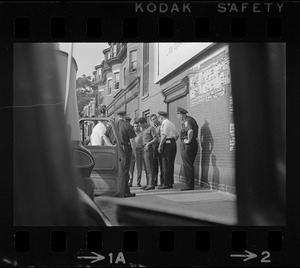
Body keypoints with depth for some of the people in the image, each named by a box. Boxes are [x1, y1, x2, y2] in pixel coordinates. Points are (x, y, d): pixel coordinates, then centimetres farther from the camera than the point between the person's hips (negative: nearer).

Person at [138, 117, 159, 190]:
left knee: (149, 167, -11)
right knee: (146, 168, 8)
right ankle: (148, 184, 11)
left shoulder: (151, 128, -7)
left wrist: (148, 143, -24)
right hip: (144, 149, 9)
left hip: (149, 149, -9)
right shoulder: (144, 129, 19)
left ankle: (151, 184, -13)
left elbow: (156, 139, -15)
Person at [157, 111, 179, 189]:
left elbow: (164, 136, -16)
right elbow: (177, 135, 20)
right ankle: (170, 182, 13)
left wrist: (160, 146, -12)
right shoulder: (172, 123, 20)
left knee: (166, 165, -6)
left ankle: (166, 184, -7)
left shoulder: (164, 123, -7)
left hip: (167, 144, -9)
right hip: (173, 143, 9)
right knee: (171, 164, 11)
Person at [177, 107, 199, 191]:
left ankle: (189, 185, -3)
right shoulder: (191, 119, 15)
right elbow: (197, 128, 32)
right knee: (190, 166, 14)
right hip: (194, 144, 10)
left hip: (187, 145, -10)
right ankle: (190, 185, 18)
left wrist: (188, 140, -22)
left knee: (187, 166, -5)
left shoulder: (186, 121, -16)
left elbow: (190, 131, -33)